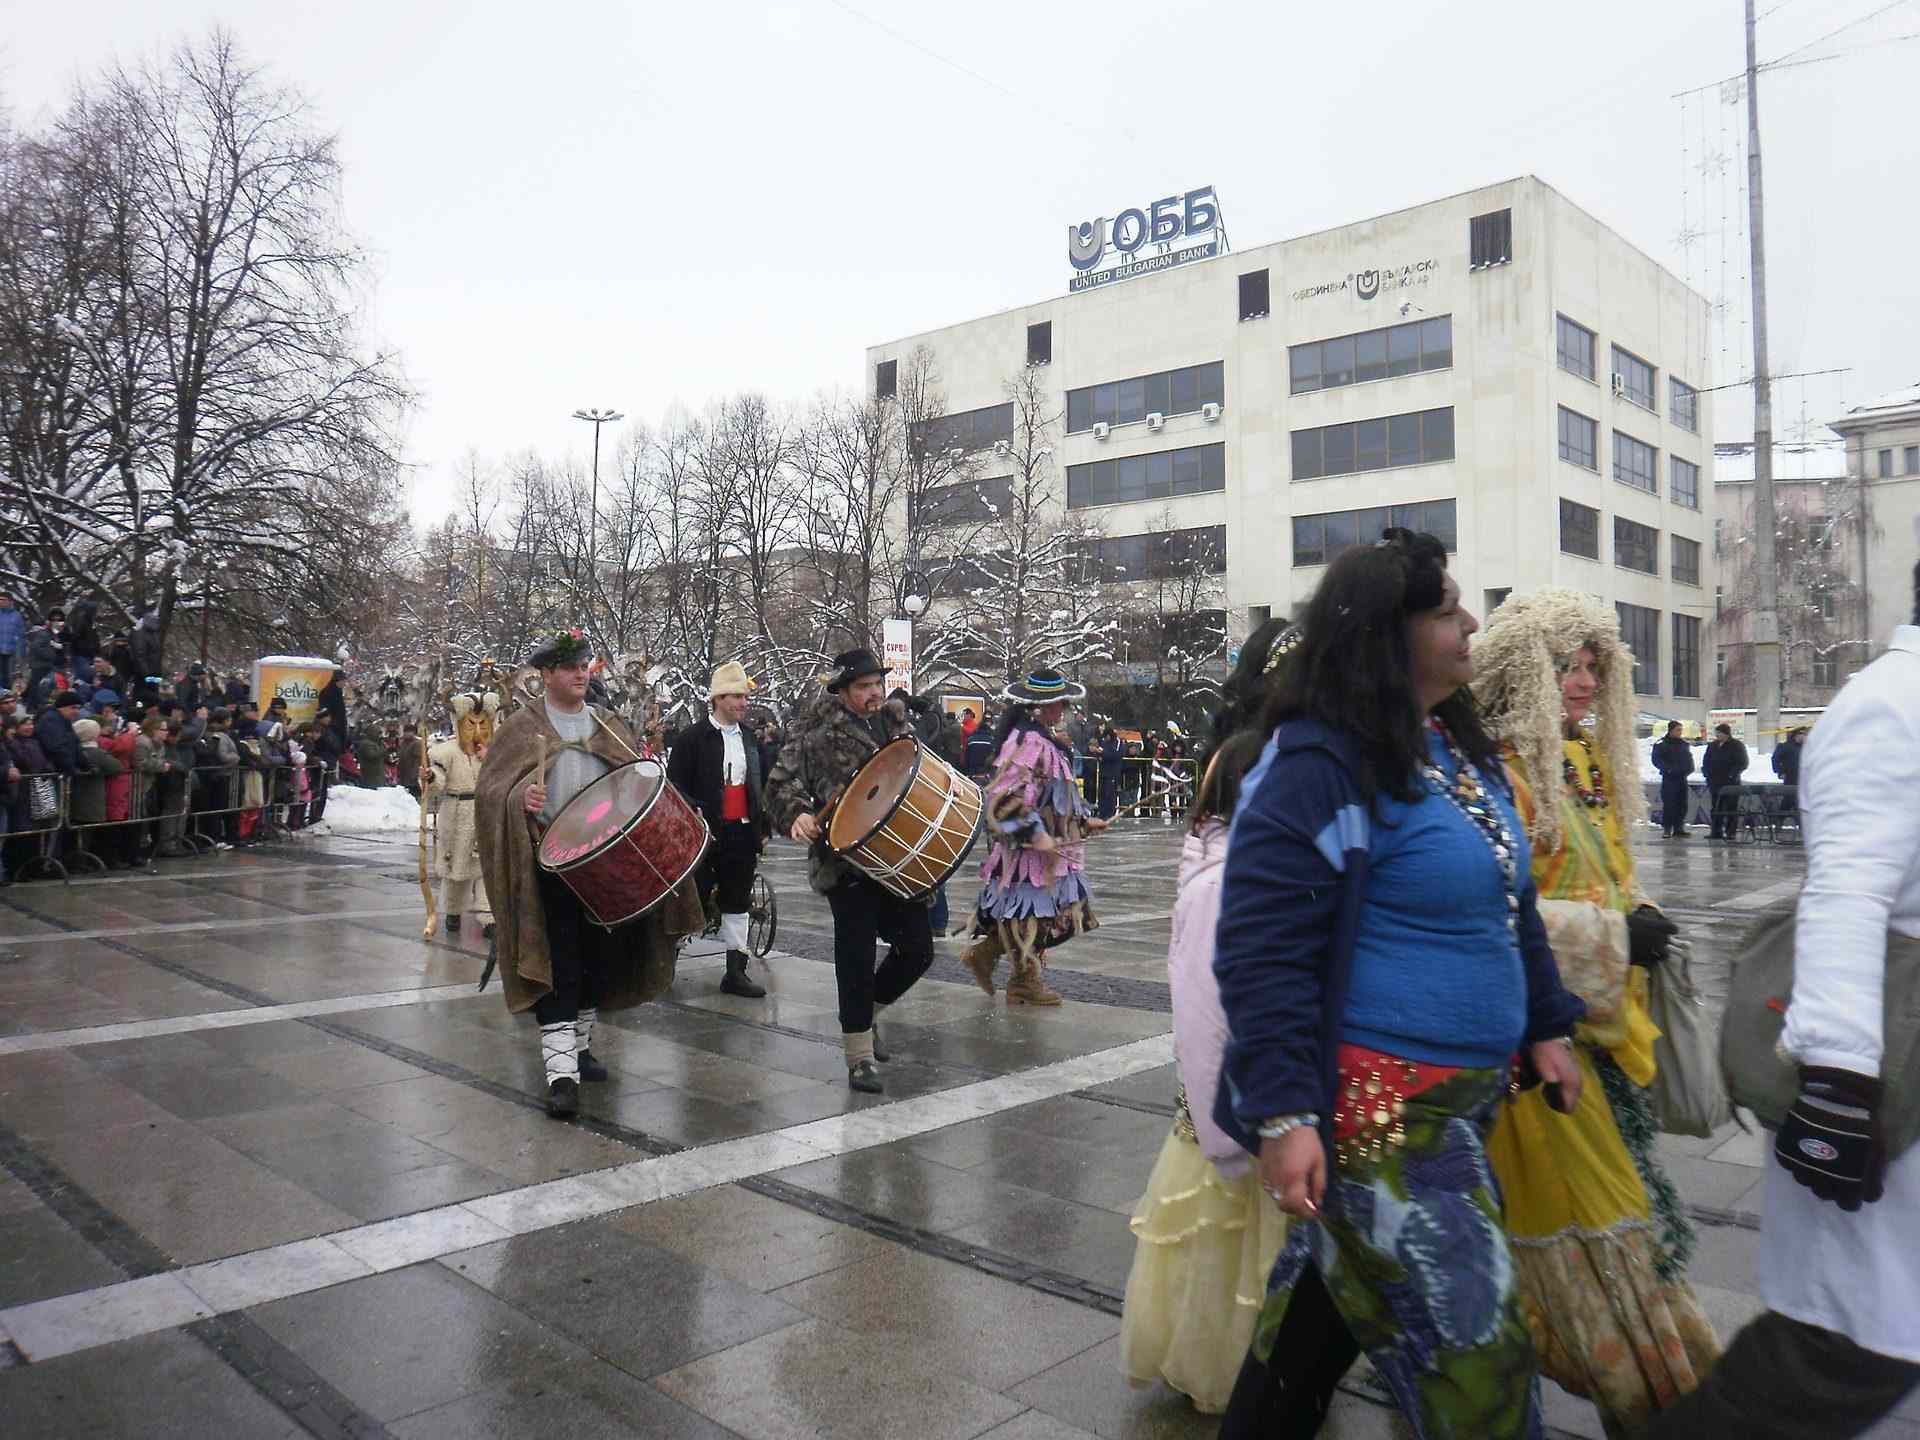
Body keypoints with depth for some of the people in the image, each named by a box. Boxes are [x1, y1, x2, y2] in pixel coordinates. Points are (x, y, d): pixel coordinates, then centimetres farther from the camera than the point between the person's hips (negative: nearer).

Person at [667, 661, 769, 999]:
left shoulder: (749, 738, 13)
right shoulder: (691, 738, -6)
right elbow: (675, 785, -8)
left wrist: (760, 828, 14)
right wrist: (695, 811, -22)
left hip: (742, 832, 6)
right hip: (706, 832, -5)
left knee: (737, 903, 9)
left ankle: (736, 973, 15)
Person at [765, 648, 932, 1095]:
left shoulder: (895, 722, 11)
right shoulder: (817, 730, -6)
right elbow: (781, 783, -9)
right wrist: (798, 814, -29)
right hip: (847, 860, -6)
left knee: (917, 948, 8)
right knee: (857, 956, -1)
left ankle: (864, 1015, 32)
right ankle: (860, 1057, 14)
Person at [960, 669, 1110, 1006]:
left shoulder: (1043, 740, 13)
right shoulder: (1028, 742, -20)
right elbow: (1005, 796, -26)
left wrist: (1084, 820, 18)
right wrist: (1035, 834, -27)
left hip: (1047, 846, 10)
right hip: (1029, 849, -10)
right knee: (1030, 910, 3)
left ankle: (985, 953, 24)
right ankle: (1026, 980, 17)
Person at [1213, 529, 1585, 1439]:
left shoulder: (1461, 746, 10)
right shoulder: (1320, 767, -18)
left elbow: (1512, 905, 21)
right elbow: (1260, 951, -21)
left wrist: (1544, 1027, 18)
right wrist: (1283, 1114, -23)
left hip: (1470, 1092, 9)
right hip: (1378, 1108, -8)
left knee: (1335, 1301, 21)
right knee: (1474, 1353, -1)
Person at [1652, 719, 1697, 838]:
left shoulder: (1685, 744, 15)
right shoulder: (1661, 744, -2)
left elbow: (1689, 759, 22)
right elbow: (1657, 760, -7)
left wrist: (1688, 769, 4)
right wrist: (1669, 768, -20)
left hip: (1682, 778, 6)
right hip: (1669, 778, -6)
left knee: (1682, 805, 4)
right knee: (1668, 805, -8)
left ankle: (1679, 828, 10)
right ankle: (1667, 828, -4)